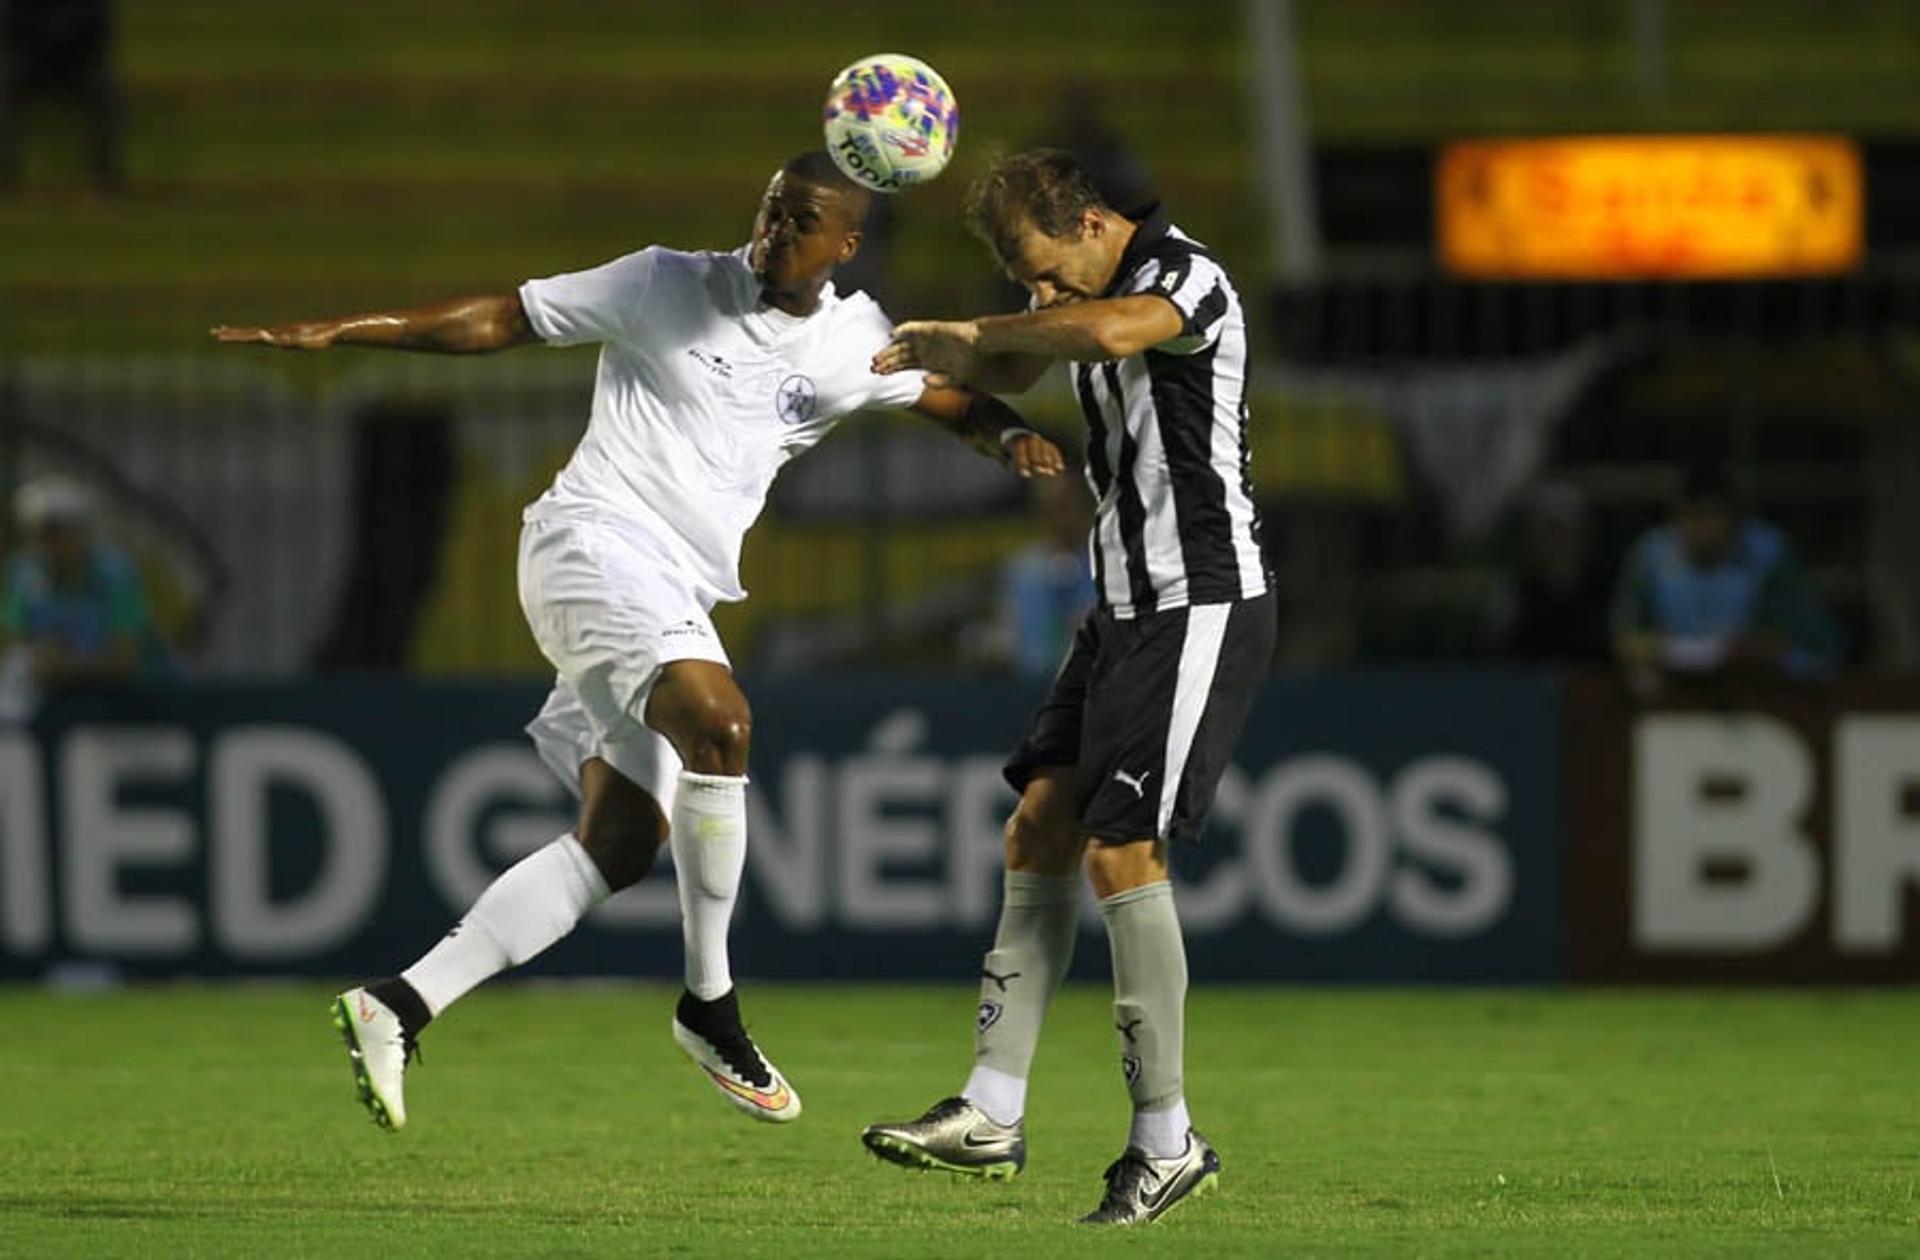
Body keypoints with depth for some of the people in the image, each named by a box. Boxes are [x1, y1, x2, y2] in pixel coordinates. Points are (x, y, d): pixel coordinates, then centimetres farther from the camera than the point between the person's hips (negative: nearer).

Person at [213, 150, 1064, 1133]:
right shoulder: (668, 288, -1)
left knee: (622, 844, -1)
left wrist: (1012, 437, -3)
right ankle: (708, 1004, -19)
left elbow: (959, 401, 22)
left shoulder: (854, 342, 11)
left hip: (676, 602, 7)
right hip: (596, 539, -7)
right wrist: (337, 333, -2)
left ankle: (402, 1005, 2)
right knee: (718, 720, -30)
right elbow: (499, 320, 3)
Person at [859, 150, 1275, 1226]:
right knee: (1040, 831, 2)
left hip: (1203, 606, -9)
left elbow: (1114, 332, -40)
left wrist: (978, 333, -25)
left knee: (1122, 848, -13)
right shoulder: (1091, 289, 11)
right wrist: (946, 359, 5)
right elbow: (1014, 369, 29)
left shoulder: (1186, 276, -17)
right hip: (1127, 605, 9)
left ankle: (1167, 1140, -6)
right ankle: (993, 1115, 1)